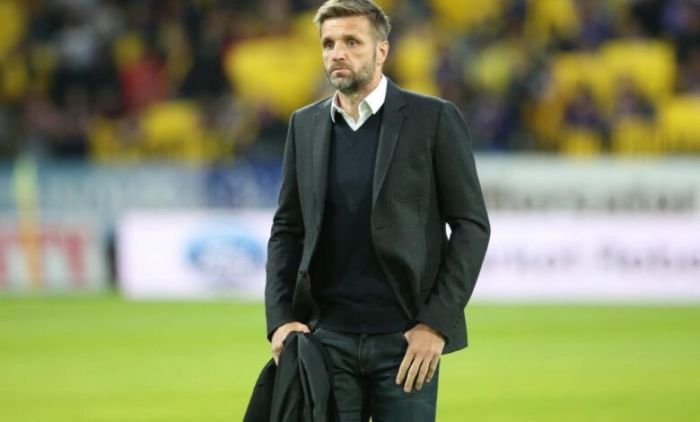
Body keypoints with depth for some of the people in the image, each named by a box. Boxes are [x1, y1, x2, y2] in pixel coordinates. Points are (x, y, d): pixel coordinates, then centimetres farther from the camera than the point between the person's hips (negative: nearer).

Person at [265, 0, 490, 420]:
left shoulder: (434, 119, -2)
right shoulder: (305, 125, 10)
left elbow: (472, 225, -3)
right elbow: (287, 229, 14)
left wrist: (437, 324, -10)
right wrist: (280, 319, 0)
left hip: (405, 339, -3)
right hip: (329, 336, 3)